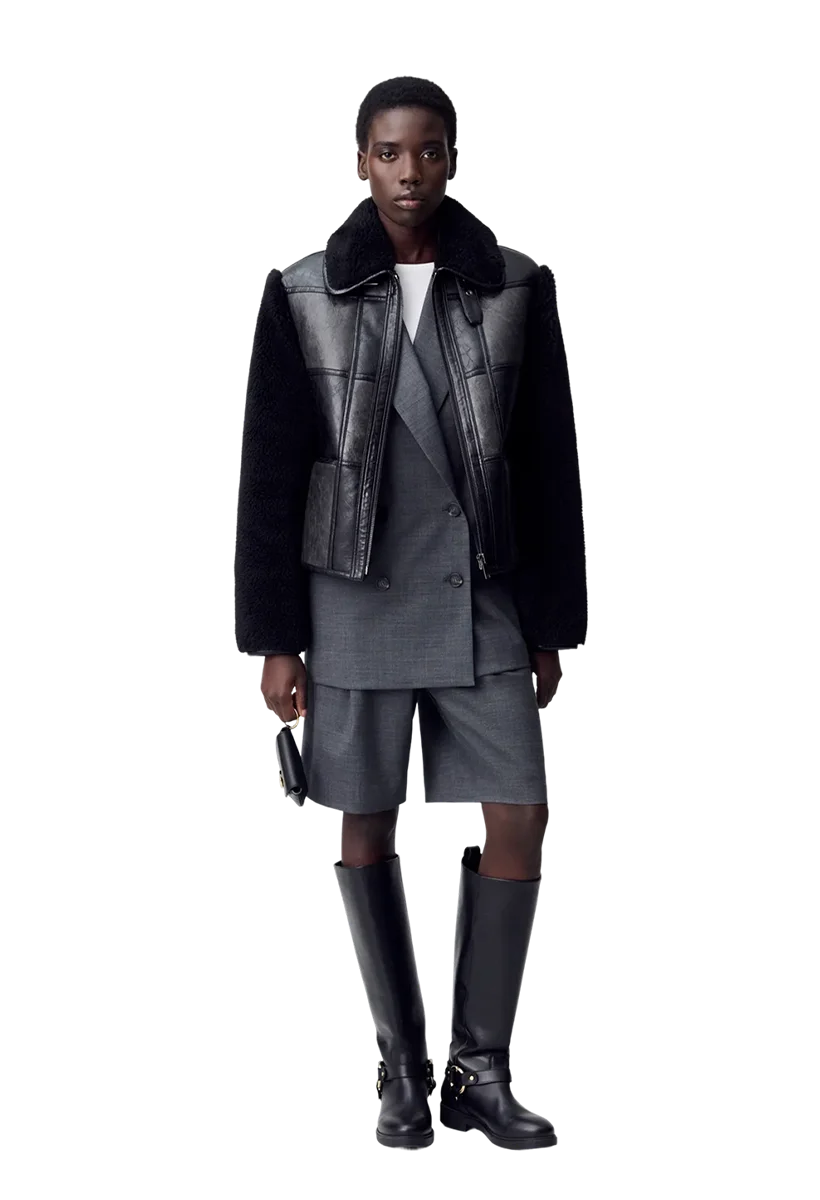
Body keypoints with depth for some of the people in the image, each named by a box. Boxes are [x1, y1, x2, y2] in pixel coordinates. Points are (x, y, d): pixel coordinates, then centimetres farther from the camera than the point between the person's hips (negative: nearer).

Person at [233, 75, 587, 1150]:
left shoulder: (516, 287, -2)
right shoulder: (304, 296, -5)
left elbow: (549, 465, 3)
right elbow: (270, 475, -3)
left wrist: (553, 625, 2)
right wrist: (274, 640, -5)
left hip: (480, 598, 1)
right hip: (354, 598, -1)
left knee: (518, 820, -5)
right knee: (366, 829, 3)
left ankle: (481, 1067, 11)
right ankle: (402, 1065, 18)